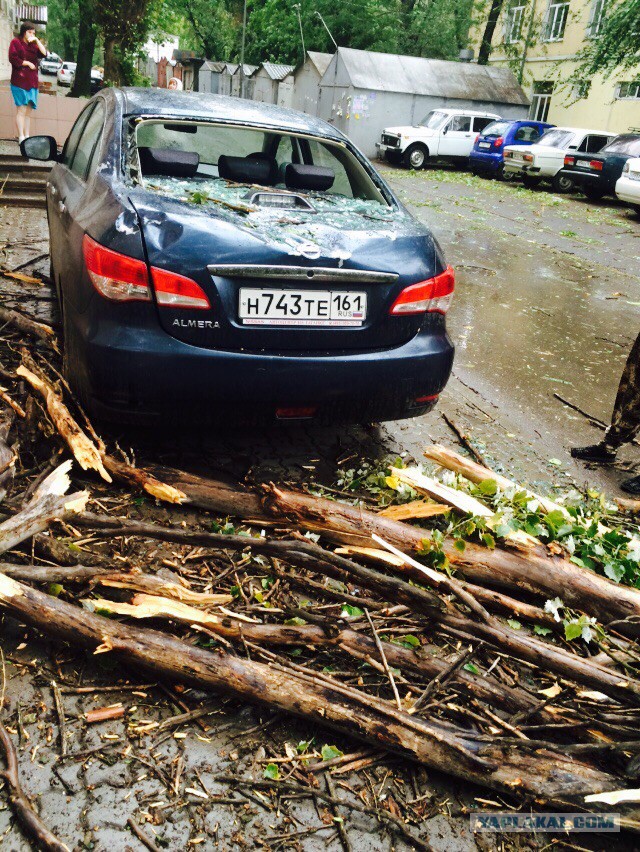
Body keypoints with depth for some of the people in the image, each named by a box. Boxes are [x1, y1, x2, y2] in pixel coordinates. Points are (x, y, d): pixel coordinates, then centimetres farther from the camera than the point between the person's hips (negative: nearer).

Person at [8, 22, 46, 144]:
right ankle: (21, 137, -11)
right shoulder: (15, 42, 1)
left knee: (28, 111, 6)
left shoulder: (33, 45, 19)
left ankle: (27, 136, 8)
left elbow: (44, 53, 5)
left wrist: (37, 40, -2)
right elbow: (13, 59, -9)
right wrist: (28, 63, -7)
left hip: (32, 82, 6)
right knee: (21, 110, -10)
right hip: (20, 82, -6)